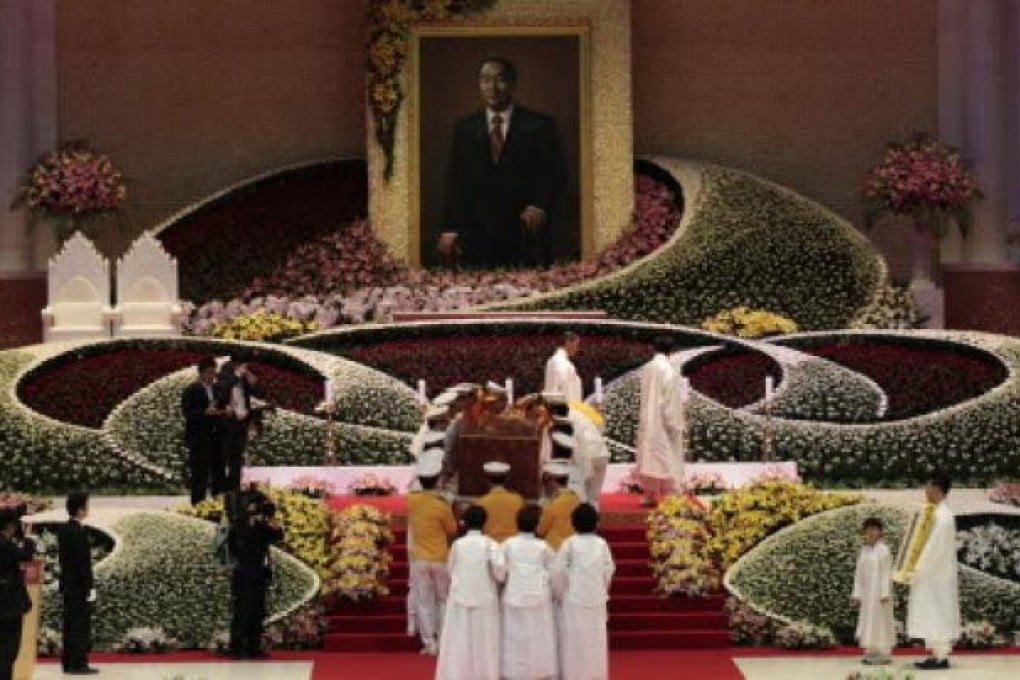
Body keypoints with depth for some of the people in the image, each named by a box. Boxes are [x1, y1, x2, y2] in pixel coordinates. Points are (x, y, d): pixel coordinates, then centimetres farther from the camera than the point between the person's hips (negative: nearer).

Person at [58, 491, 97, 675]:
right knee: (82, 626, -5)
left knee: (70, 625, 12)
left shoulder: (63, 530, 8)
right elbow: (84, 563, -19)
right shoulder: (80, 532, -19)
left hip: (67, 585, 9)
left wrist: (65, 580, 19)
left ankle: (68, 662, 15)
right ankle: (78, 663, -5)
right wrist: (90, 587, -15)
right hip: (80, 586, -9)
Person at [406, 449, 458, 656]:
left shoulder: (411, 500, -9)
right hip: (440, 559, -2)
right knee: (443, 601, 13)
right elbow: (452, 530, -5)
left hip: (419, 559, 2)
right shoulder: (442, 505, -19)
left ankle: (429, 644, 5)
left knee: (424, 602, 7)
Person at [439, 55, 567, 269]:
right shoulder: (465, 128, 13)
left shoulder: (539, 125, 5)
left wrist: (541, 206, -15)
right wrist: (450, 229, -1)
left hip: (525, 233, -2)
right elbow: (456, 181, 9)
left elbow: (555, 174, 4)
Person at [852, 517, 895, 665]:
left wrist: (885, 593, -16)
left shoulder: (883, 550, -9)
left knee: (880, 620, -4)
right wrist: (857, 594, 10)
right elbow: (859, 573, 13)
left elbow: (887, 573, -12)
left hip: (879, 591, -7)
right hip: (867, 591, 7)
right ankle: (872, 652, 11)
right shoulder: (864, 551, 10)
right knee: (868, 620, 6)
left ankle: (884, 653, 0)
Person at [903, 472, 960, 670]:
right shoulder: (936, 512, 12)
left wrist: (919, 570, -19)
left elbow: (935, 546, -21)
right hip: (931, 572, 10)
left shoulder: (942, 515, -17)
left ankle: (941, 657, -5)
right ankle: (937, 655, 11)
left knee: (937, 613, -7)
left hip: (936, 573, -10)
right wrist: (916, 569, 14)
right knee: (933, 615, 9)